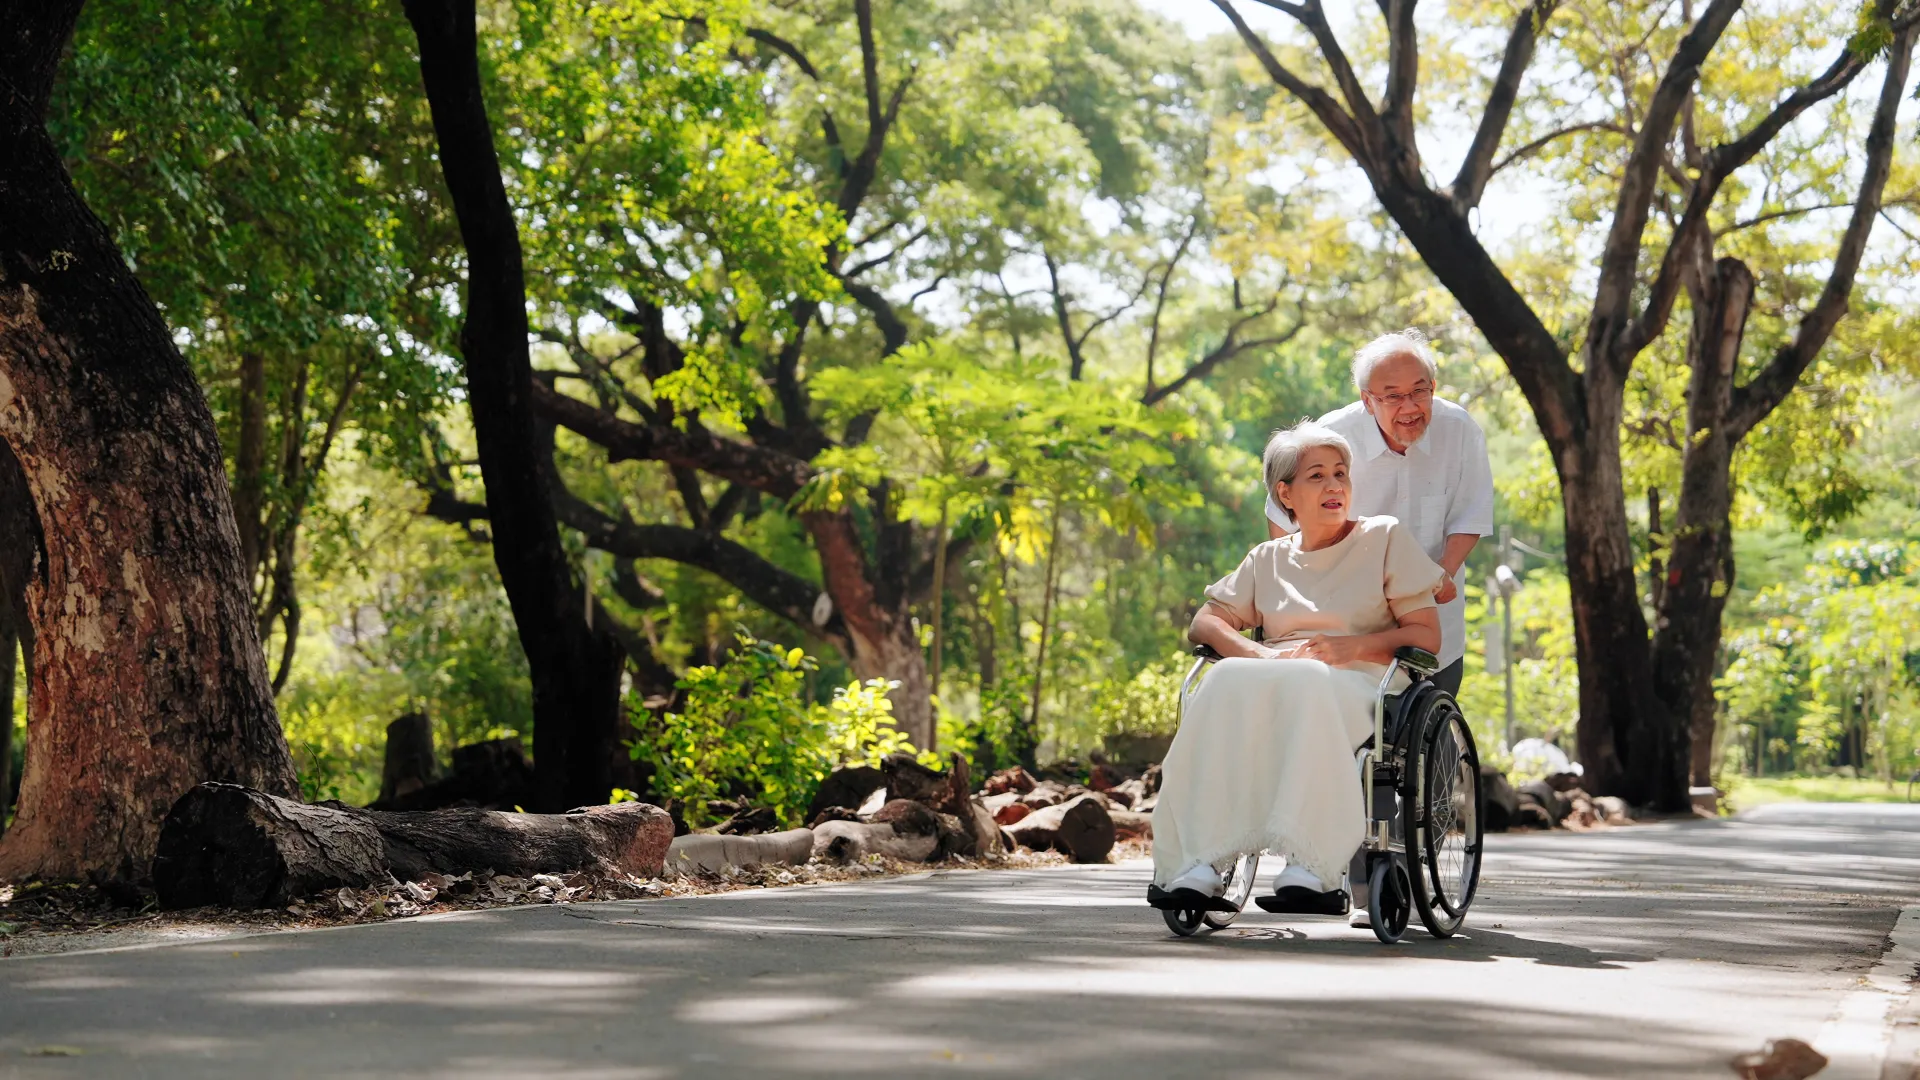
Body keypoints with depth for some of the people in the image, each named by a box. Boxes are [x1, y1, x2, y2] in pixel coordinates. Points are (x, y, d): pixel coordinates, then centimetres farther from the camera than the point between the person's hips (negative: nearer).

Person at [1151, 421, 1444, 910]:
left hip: (1357, 685, -3)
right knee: (1227, 682, -35)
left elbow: (1426, 636, 9)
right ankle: (1200, 862, -44)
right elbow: (1204, 623, 16)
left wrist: (1352, 646, -10)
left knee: (1306, 682, -41)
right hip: (1277, 680, 3)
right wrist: (1261, 654, -6)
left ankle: (1312, 865, -50)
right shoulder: (1269, 559, 25)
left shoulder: (1386, 538, 16)